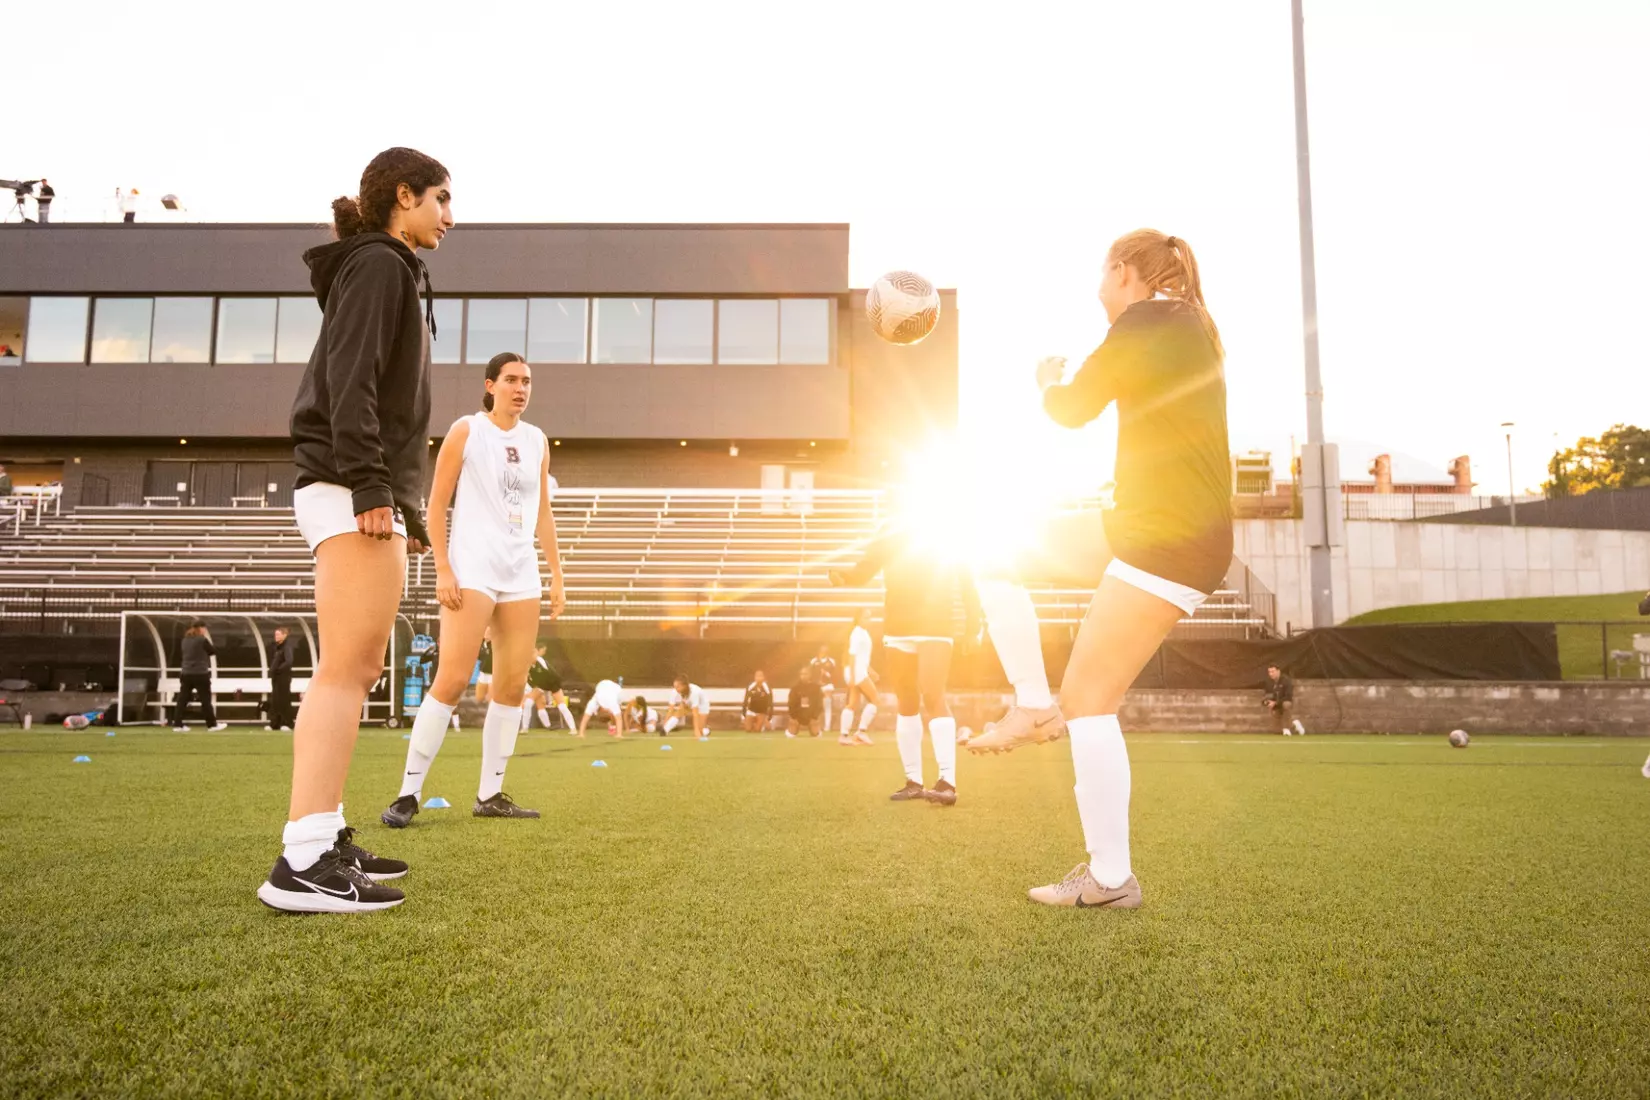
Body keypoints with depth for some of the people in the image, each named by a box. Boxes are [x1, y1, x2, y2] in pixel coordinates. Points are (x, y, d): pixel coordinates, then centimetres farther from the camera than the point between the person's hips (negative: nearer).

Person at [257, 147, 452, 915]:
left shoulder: (392, 272, 25)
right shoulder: (377, 264, -4)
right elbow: (350, 379, -17)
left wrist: (406, 505, 22)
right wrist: (368, 486, -24)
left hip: (373, 493, 10)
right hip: (354, 490, -10)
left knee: (359, 669, 9)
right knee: (346, 669, -14)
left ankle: (324, 837, 14)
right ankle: (302, 863, -14)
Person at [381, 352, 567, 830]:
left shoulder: (537, 440, 14)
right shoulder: (465, 431, 0)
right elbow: (437, 505, -3)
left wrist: (556, 574, 12)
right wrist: (443, 569, -11)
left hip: (523, 576, 6)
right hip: (472, 571, -5)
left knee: (513, 686, 4)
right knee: (451, 682, -11)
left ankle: (490, 794, 12)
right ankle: (408, 794, -3)